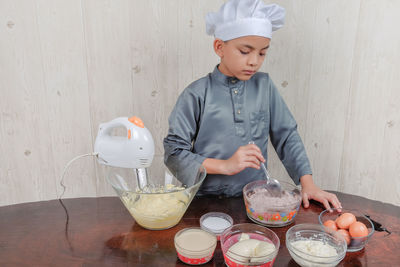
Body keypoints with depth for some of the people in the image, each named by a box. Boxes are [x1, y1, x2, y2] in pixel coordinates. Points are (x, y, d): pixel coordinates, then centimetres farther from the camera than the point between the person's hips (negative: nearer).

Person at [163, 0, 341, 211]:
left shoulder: (264, 86, 4)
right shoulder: (196, 94, -8)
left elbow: (287, 136, 8)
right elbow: (174, 152, -9)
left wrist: (307, 183, 0)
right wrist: (226, 165, -18)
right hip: (208, 201, -2)